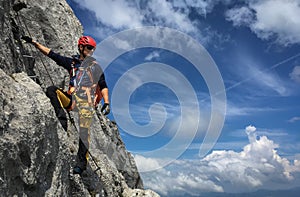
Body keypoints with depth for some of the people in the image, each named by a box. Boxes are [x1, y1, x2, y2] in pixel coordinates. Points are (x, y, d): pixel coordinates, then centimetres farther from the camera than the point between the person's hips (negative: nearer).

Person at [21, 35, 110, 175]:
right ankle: (62, 120, -22)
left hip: (86, 102, -3)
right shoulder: (72, 62, 14)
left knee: (84, 131, -16)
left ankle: (82, 162, -10)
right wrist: (34, 42, 10)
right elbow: (51, 54, 13)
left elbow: (103, 86, 4)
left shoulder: (95, 67, 7)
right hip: (72, 99, 3)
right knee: (51, 90, -19)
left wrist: (106, 103, -9)